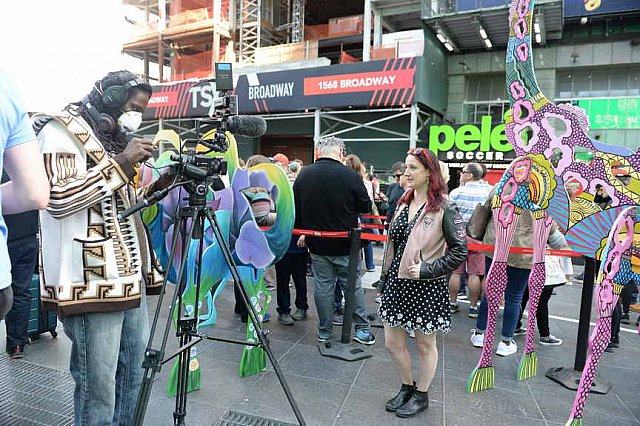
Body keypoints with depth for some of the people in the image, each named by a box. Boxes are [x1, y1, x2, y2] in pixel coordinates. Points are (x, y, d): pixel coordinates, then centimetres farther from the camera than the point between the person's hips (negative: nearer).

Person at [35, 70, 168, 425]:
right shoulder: (62, 129, -3)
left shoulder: (114, 138, 20)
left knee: (133, 371, 16)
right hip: (90, 280, -8)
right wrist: (120, 164, -17)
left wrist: (157, 186, 9)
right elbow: (56, 197, -16)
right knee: (98, 387, 0)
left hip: (129, 275, 8)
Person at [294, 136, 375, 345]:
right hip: (345, 244, -3)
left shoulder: (303, 175, -1)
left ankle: (324, 331, 23)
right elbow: (366, 207, -6)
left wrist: (301, 232, 20)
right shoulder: (350, 175, -16)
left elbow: (296, 209, 7)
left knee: (323, 287, 12)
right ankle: (362, 329, 21)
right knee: (353, 285, 11)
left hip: (317, 243, 3)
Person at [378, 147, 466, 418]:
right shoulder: (403, 204, 8)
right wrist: (386, 278, 14)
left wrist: (426, 269, -18)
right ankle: (407, 387, 38)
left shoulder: (444, 208, -12)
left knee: (425, 345, 13)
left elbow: (460, 251, -13)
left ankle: (421, 395, 34)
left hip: (426, 287, -6)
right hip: (398, 283, 6)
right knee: (392, 343, 13)